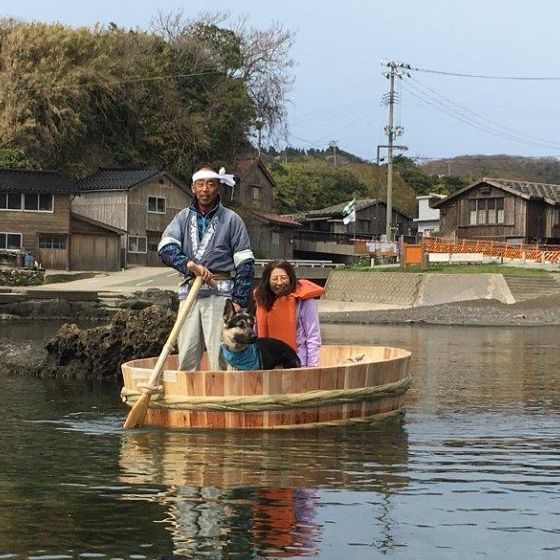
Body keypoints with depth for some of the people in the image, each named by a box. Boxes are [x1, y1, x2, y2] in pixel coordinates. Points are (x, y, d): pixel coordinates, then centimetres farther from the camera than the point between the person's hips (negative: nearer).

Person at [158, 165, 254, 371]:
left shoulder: (231, 219, 4)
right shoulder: (184, 217, 12)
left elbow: (245, 263, 2)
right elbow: (165, 249, -2)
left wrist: (239, 300, -6)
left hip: (220, 293, -4)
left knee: (219, 354, -8)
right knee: (186, 355, 4)